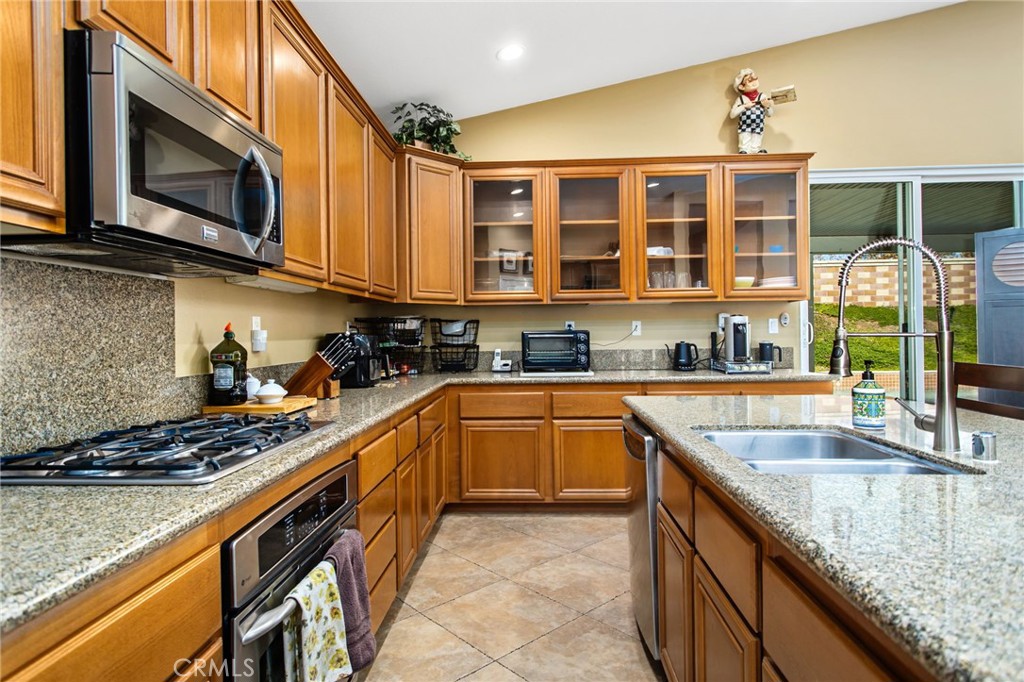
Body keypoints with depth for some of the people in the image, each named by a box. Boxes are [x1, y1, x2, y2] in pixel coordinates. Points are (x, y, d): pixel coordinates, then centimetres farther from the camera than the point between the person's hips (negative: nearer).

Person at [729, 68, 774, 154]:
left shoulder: (762, 96, 7)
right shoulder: (741, 99, 4)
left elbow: (770, 114, 12)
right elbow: (732, 115, -3)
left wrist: (767, 106, -9)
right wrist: (744, 106, -11)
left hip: (758, 128, 1)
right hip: (744, 128, -1)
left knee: (755, 147, -5)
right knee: (745, 147, -8)